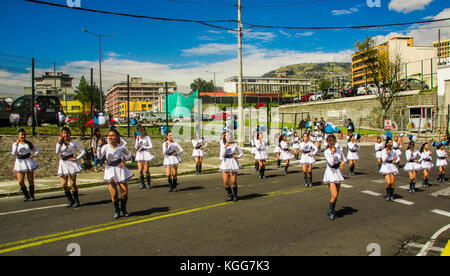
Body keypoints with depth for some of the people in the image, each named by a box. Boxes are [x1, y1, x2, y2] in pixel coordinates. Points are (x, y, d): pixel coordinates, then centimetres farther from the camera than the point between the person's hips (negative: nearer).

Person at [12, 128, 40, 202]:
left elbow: (37, 150, 10)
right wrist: (16, 144, -20)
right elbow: (13, 153, -15)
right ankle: (26, 195, 16)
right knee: (20, 181, -3)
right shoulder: (15, 144, 0)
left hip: (29, 162, 0)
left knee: (31, 180, 4)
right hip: (20, 163, 0)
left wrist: (34, 155, -9)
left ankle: (31, 196, 17)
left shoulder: (29, 143, 3)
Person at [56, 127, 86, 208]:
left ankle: (76, 201, 11)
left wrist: (76, 158, -8)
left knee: (73, 184, -1)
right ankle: (70, 200, 15)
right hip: (63, 164, 2)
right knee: (64, 185, -1)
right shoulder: (60, 143, 3)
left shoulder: (73, 143, 1)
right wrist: (59, 142, -16)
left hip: (71, 163, -2)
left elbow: (83, 151, 1)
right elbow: (57, 153, -14)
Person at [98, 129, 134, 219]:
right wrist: (100, 147, -27)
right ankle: (117, 211, 16)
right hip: (110, 171, 0)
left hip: (120, 170, 1)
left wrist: (124, 160, -5)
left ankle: (123, 209, 25)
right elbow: (99, 157, -18)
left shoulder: (121, 147, -4)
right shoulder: (106, 147, -5)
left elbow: (129, 154, 11)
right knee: (114, 194, -2)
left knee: (125, 192, 2)